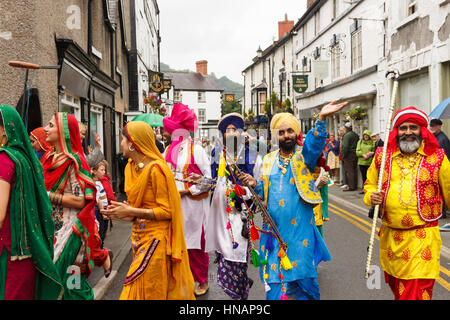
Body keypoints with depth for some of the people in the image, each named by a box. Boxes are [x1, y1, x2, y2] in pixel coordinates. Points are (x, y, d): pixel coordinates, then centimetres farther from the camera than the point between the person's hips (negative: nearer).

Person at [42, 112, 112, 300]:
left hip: (69, 228, -8)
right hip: (51, 225, 8)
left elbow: (81, 200, -19)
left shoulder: (73, 161, -15)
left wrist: (48, 196, -19)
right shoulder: (49, 157, 9)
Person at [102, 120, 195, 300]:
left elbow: (166, 211, -16)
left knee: (149, 291, -1)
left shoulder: (156, 169, -17)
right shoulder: (131, 166, 10)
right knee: (138, 289, 13)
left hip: (156, 238, -8)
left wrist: (131, 212, -16)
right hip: (139, 236, 8)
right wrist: (125, 212, -2)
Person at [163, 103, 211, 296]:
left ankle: (202, 281, 20)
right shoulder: (168, 151, 11)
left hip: (193, 203, -5)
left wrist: (186, 190, -13)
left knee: (195, 243, 3)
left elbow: (207, 179, -8)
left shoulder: (196, 150, -5)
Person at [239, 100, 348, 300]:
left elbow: (315, 142, -21)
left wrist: (321, 119, -37)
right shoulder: (269, 160, 12)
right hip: (273, 229, 3)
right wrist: (255, 185, -5)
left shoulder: (305, 155, 1)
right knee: (273, 275, 10)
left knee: (301, 274, 2)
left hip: (300, 228, -3)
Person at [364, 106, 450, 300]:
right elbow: (370, 184, 15)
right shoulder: (382, 156, 4)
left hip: (422, 236, -3)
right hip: (389, 235, 4)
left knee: (418, 291, -6)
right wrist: (371, 196, -7)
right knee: (395, 286, 21)